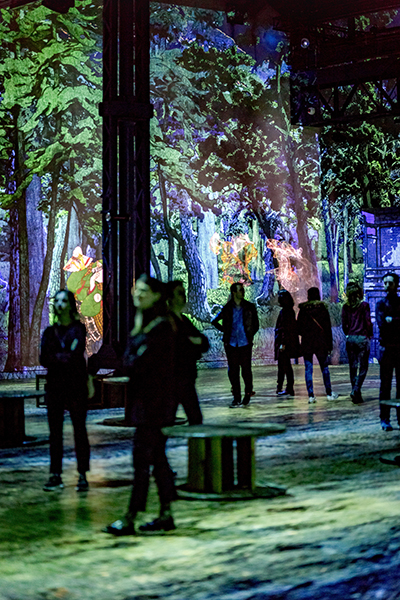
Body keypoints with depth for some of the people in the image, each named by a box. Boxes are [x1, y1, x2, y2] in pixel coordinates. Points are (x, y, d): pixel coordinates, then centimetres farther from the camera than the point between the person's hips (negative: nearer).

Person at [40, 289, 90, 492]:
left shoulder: (78, 329, 1)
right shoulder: (49, 332, 12)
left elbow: (77, 356, -12)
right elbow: (44, 360, 2)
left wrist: (56, 357, -3)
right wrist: (65, 357, -10)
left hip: (76, 386, -4)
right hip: (55, 386, 4)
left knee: (79, 431, -4)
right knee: (55, 432, 2)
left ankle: (82, 477, 0)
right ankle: (55, 476, 6)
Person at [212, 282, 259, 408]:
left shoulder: (250, 307, 6)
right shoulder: (227, 308, 5)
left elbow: (256, 325, 14)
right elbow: (215, 321, 15)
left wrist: (250, 335, 5)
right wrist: (225, 331, 8)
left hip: (245, 344, -1)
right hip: (231, 344, 1)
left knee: (246, 371, 0)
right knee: (233, 372, 1)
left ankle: (248, 394, 18)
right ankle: (236, 398, 8)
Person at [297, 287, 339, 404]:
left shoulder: (303, 310, 0)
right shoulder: (322, 309, -3)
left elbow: (299, 328, 3)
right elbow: (328, 329, -2)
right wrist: (329, 345, 2)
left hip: (306, 343, 1)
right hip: (321, 343, -1)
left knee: (308, 369, 2)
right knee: (324, 368, 11)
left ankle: (311, 395, -2)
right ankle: (329, 393, 15)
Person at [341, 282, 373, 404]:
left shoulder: (346, 307, 2)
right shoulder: (364, 305, -7)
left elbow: (344, 324, 4)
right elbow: (368, 323, -7)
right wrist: (369, 335, 9)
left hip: (350, 339, 3)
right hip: (362, 338, -3)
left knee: (353, 367, 10)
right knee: (363, 367, 3)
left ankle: (356, 395, 12)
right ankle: (355, 390, -15)